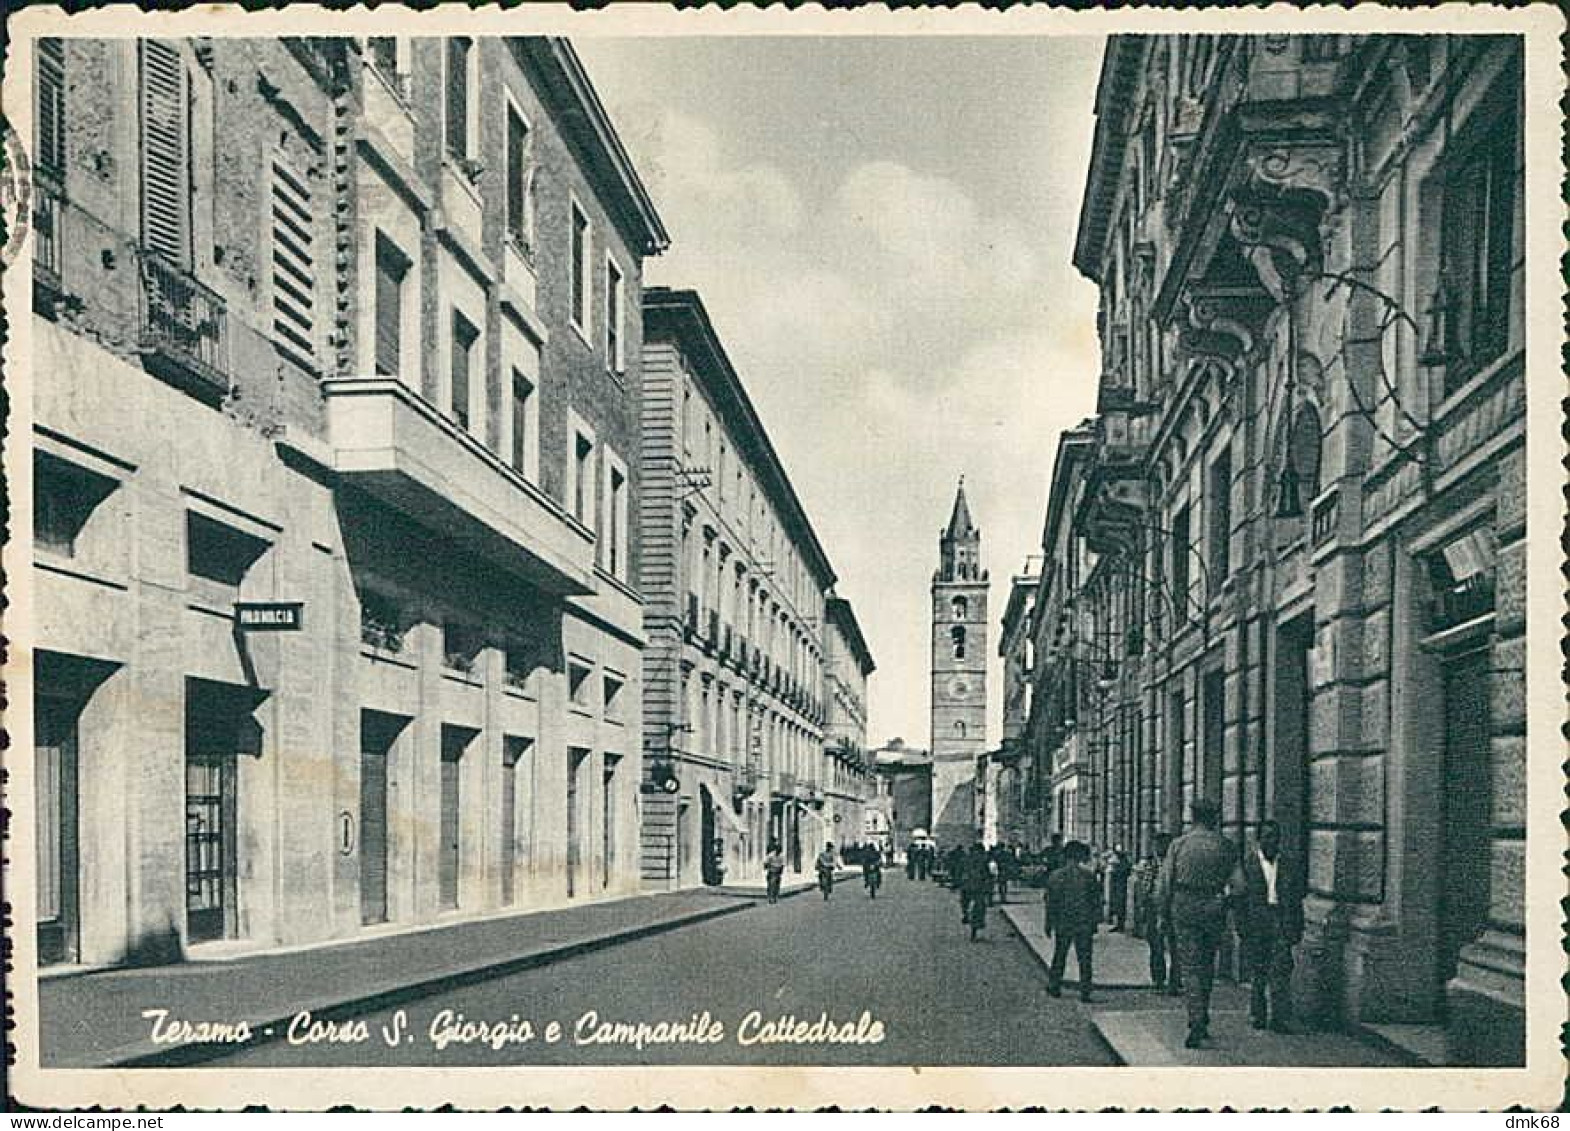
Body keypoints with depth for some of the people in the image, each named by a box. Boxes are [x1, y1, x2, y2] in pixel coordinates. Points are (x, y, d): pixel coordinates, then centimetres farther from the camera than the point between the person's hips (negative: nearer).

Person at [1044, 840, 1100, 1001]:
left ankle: (1054, 987, 22)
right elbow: (1097, 901, -1)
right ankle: (1085, 992, 5)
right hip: (1085, 925, -1)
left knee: (1059, 956, 15)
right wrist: (1094, 922, 10)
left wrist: (1048, 924, 8)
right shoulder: (1089, 876, -6)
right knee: (1085, 959, 6)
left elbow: (1051, 903, -1)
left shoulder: (1055, 876, -6)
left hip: (1062, 923, 1)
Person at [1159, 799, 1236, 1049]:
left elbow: (1166, 881, 0)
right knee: (1207, 964, 16)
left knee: (1190, 965, -1)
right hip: (1213, 907, 1)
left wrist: (1164, 911, 8)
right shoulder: (1224, 845, 1)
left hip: (1184, 906, -1)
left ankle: (1197, 1023, -12)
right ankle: (1202, 1021, 22)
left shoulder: (1178, 844, 0)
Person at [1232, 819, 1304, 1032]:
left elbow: (1297, 899, 15)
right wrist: (1241, 925, -7)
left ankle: (1280, 1018, -8)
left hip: (1281, 924, 1)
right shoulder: (1246, 864, 4)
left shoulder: (1287, 866, 12)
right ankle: (1258, 1015, 15)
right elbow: (1237, 897, 1)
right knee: (1256, 972, 4)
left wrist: (1297, 928, 9)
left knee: (1281, 971, -8)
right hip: (1255, 924, -1)